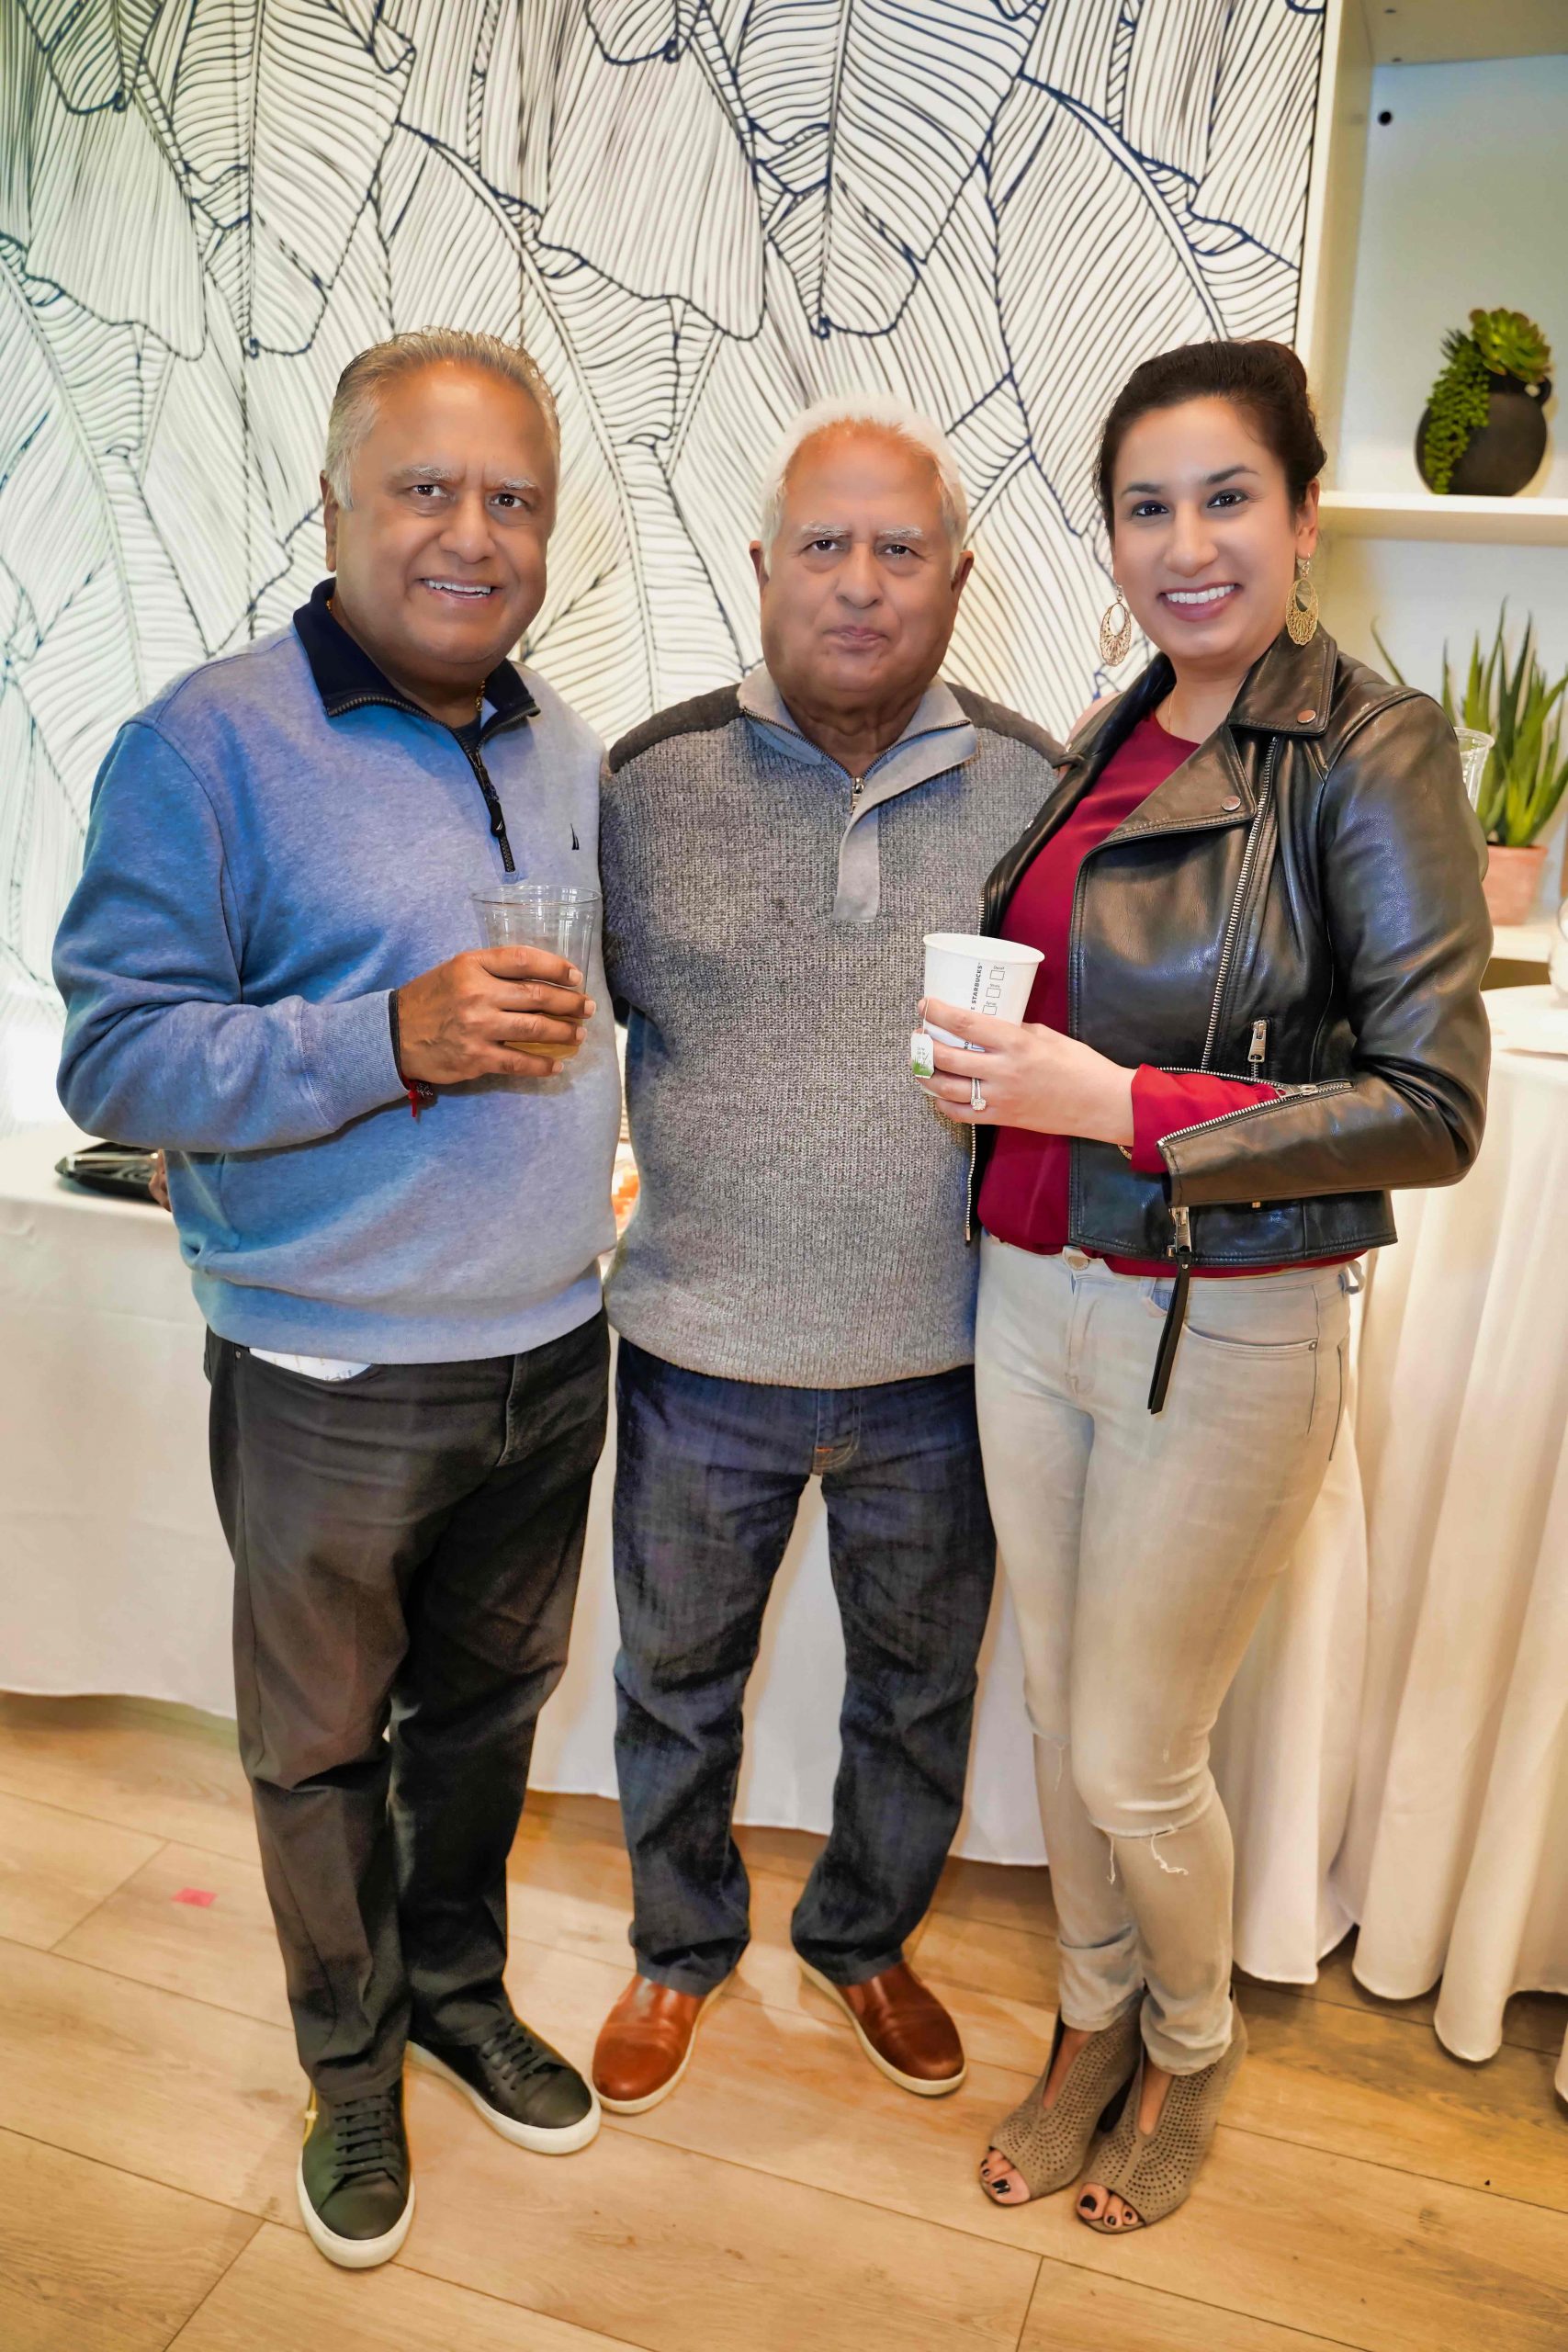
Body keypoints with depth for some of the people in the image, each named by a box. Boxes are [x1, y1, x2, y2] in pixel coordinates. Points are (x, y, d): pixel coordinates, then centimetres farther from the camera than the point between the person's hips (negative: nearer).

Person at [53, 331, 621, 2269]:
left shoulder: (564, 751, 8)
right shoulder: (209, 745, -13)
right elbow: (114, 1055, -17)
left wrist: (590, 1127, 8)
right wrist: (394, 1040, -28)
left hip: (552, 1352, 6)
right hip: (333, 1386, -5)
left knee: (488, 1703, 22)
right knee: (324, 1747, 16)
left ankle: (459, 1987, 48)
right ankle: (351, 2065, 41)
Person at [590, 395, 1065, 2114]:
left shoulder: (1036, 787, -4)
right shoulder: (652, 780, -7)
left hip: (942, 1359, 1)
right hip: (703, 1353, 0)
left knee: (919, 1688, 21)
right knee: (677, 1679, 19)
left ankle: (863, 1940, 51)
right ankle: (680, 1947, 49)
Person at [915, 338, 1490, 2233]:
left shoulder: (1369, 751, -12)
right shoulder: (1105, 745, 7)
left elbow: (1432, 1110, -18)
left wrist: (1115, 1102, -23)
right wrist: (999, 1073, 3)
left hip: (1222, 1337, -6)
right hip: (1032, 1299, 6)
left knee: (1132, 1765, 9)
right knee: (1060, 1718, 19)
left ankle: (1194, 2050, 41)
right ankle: (1092, 2028, 45)